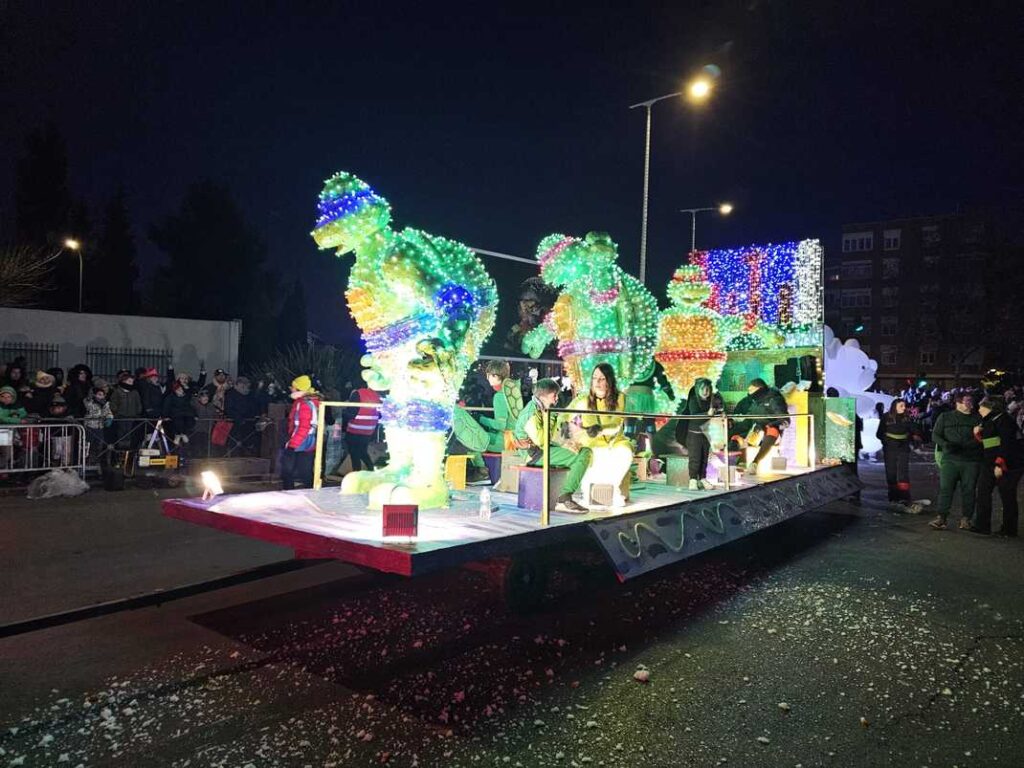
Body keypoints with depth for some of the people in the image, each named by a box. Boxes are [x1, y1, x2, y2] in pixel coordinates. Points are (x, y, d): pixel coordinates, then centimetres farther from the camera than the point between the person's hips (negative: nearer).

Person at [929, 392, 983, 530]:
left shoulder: (977, 418, 9)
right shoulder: (945, 417, 8)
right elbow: (935, 435, 7)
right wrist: (946, 444, -13)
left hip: (971, 460, 1)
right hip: (950, 459, -1)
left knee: (968, 490, 4)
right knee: (945, 488, -7)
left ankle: (966, 519, 13)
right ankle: (940, 518, -7)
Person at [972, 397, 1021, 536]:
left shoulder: (1003, 420, -12)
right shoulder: (988, 421, 17)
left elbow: (1007, 443, -20)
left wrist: (1000, 464, -24)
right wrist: (979, 434, 4)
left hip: (1007, 464, -9)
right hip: (989, 464, 10)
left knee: (1007, 497, 0)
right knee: (983, 491, 5)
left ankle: (1009, 529, 9)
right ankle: (982, 525, 9)